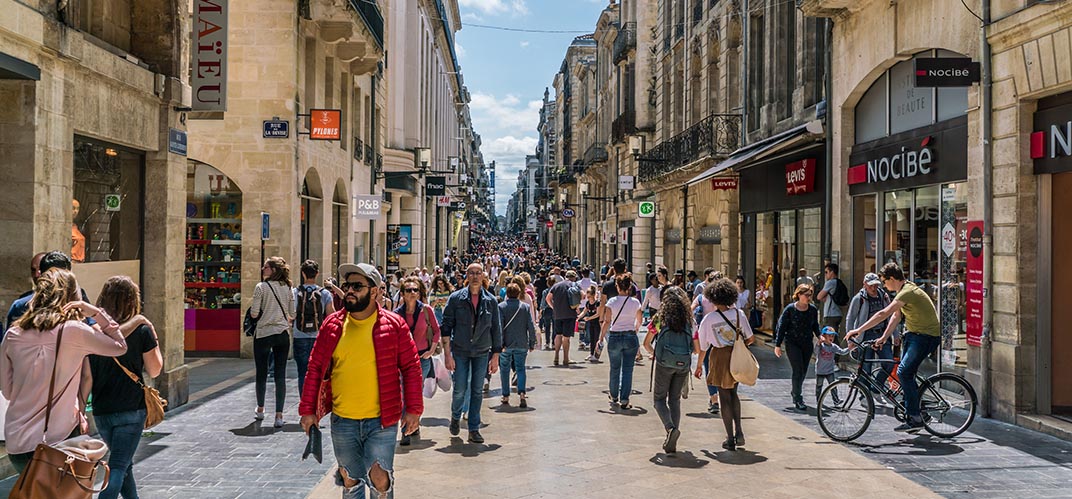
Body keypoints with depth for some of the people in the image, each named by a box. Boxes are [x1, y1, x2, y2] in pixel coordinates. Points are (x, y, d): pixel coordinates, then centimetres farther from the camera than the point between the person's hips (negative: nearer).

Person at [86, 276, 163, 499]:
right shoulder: (142, 330, -8)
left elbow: (87, 378, -3)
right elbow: (154, 370, 0)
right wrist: (153, 336, 8)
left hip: (101, 412, 4)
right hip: (132, 409, -3)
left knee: (124, 463, 20)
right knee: (118, 466, -2)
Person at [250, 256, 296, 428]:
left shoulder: (261, 287, -8)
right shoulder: (287, 288, 4)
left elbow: (254, 313, -9)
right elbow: (292, 314, 8)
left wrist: (252, 310, 12)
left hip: (263, 334, -3)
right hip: (282, 334, 3)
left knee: (261, 373, 13)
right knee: (280, 375, 2)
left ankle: (260, 409, 29)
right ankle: (279, 415, -3)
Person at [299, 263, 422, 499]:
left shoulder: (393, 324, -4)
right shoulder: (332, 325, 3)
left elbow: (411, 367, -1)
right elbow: (315, 368, 8)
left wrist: (413, 409, -6)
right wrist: (307, 409, 6)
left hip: (382, 420, -3)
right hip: (342, 420, 3)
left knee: (380, 479, -8)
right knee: (349, 479, 14)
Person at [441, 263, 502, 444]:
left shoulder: (491, 301, 1)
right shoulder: (456, 298, -4)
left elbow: (496, 330, 5)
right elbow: (446, 327, -3)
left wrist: (495, 356, 2)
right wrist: (447, 354, -9)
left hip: (482, 353, 1)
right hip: (460, 352, -1)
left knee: (477, 392, 5)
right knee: (460, 390, 0)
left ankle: (474, 429, 16)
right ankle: (455, 417, 30)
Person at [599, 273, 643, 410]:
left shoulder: (612, 302, -6)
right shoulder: (635, 302, -1)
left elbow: (607, 322, -9)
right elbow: (640, 320, 13)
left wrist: (601, 337, -2)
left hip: (614, 337, 0)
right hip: (630, 337, 0)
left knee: (615, 368, 15)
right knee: (627, 369, 2)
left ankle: (614, 396, 30)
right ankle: (624, 400, -2)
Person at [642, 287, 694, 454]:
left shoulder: (660, 317, 0)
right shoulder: (689, 319, 7)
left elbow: (646, 343, 4)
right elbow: (697, 348, 10)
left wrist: (653, 354, 24)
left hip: (664, 364, -3)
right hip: (683, 365, 3)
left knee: (659, 398, 9)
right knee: (675, 400, 12)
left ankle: (670, 428, -18)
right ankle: (671, 443, 8)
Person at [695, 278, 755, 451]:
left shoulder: (708, 319, -9)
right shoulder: (739, 313, -5)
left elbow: (703, 346, -3)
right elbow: (750, 338, 0)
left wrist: (699, 366, 9)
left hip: (720, 357, -2)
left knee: (724, 397, 8)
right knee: (733, 393, 22)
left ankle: (730, 439, 9)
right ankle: (739, 431, 9)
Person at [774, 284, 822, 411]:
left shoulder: (813, 309, 2)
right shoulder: (790, 309, -10)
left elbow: (815, 325, 16)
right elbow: (781, 327, -6)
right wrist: (777, 345, -7)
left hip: (807, 344, 4)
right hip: (792, 343, -4)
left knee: (803, 371, 9)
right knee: (798, 370, -11)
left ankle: (795, 392, 33)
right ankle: (798, 400, -4)